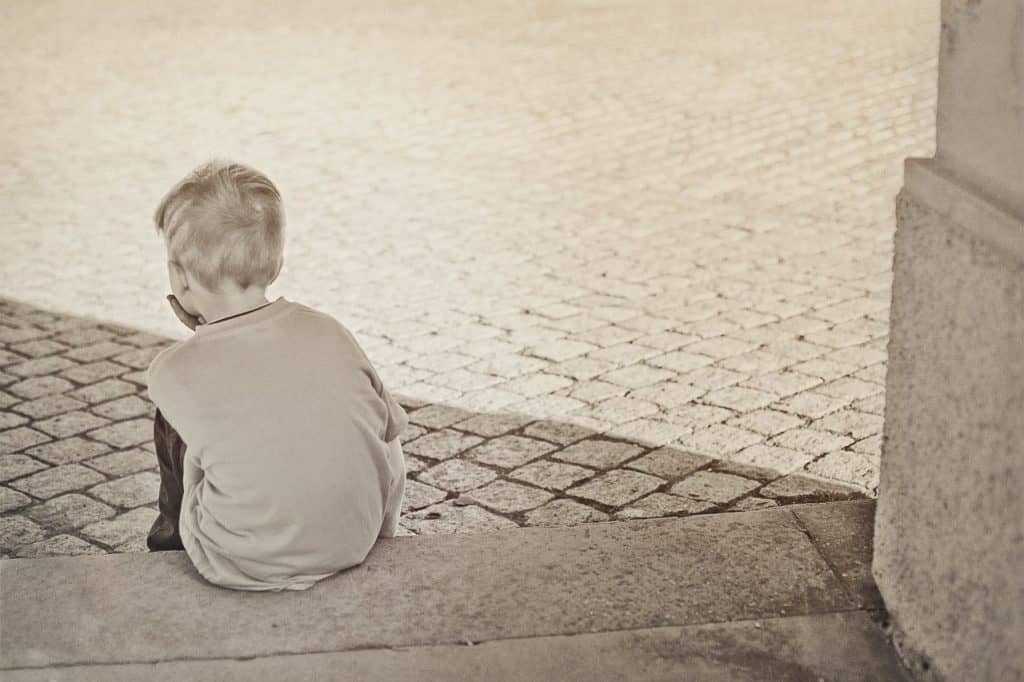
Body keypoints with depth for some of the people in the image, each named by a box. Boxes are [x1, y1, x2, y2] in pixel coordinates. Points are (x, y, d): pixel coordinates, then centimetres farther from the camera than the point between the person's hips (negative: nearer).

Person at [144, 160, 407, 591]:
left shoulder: (174, 370, -12)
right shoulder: (327, 331, -3)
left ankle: (175, 534, 43)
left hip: (242, 568, -2)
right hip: (353, 544, 3)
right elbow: (390, 444, 5)